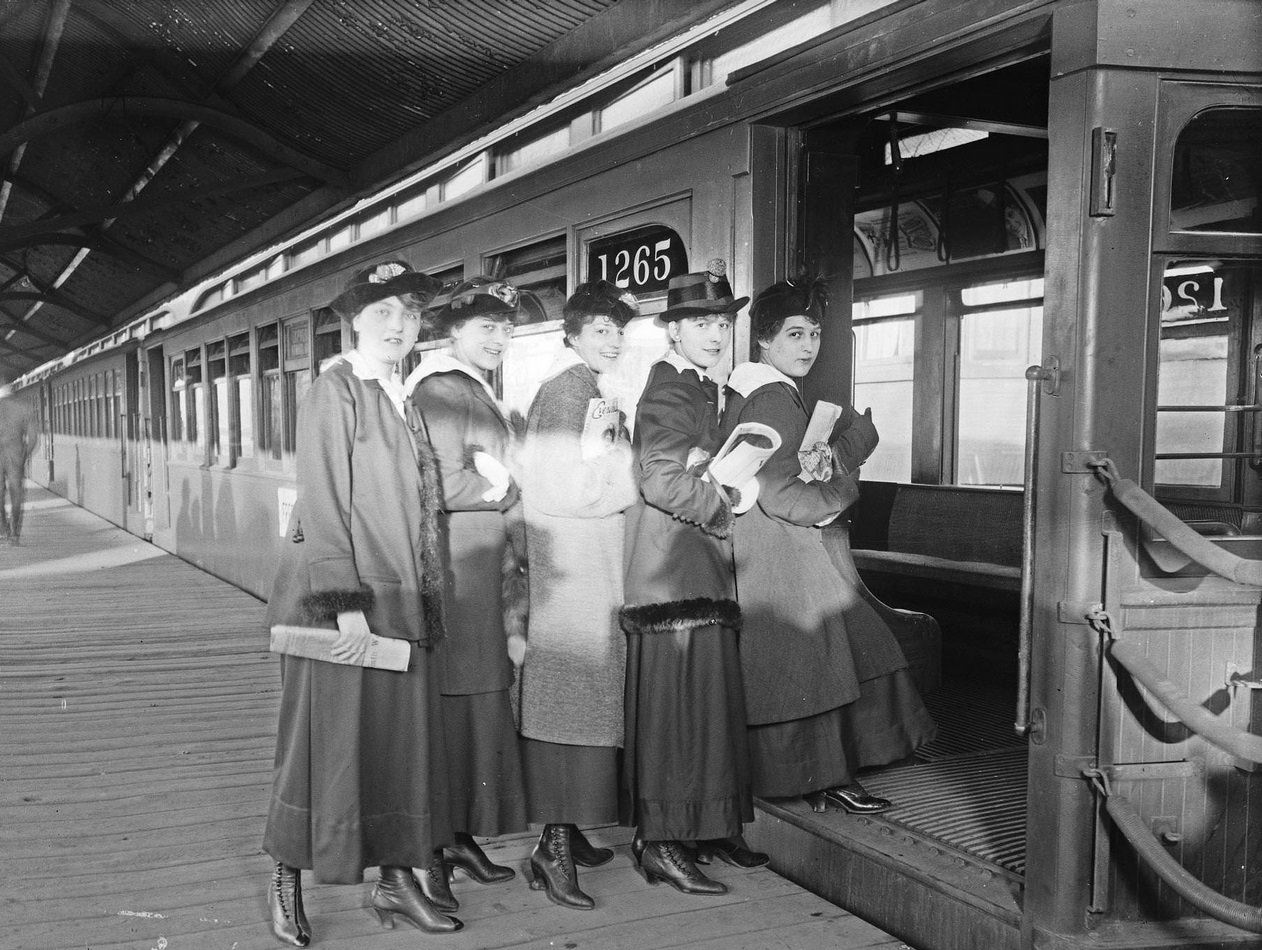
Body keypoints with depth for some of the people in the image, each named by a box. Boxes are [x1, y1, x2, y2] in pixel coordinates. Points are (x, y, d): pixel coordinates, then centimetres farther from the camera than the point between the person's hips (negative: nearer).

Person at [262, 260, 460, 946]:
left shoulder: (403, 401, 13)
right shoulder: (334, 391, -8)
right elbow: (321, 503, -15)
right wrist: (345, 604, -20)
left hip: (402, 600, 7)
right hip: (338, 602, -7)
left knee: (404, 741, 11)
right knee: (327, 742, 2)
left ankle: (396, 882, 23)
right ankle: (286, 882, 20)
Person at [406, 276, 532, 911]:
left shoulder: (479, 393, 20)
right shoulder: (442, 389, -9)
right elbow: (446, 486, -17)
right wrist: (508, 488, -5)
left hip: (483, 564, 9)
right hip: (453, 564, -9)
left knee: (479, 696, 11)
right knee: (451, 700, -5)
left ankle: (460, 834, 21)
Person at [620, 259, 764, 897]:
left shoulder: (706, 389, 17)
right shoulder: (667, 391, -12)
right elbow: (661, 482, -21)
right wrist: (727, 501, -12)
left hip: (704, 567, 10)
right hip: (673, 566, -10)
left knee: (710, 697, 14)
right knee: (677, 702, -5)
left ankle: (709, 826, 24)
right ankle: (660, 844, 4)